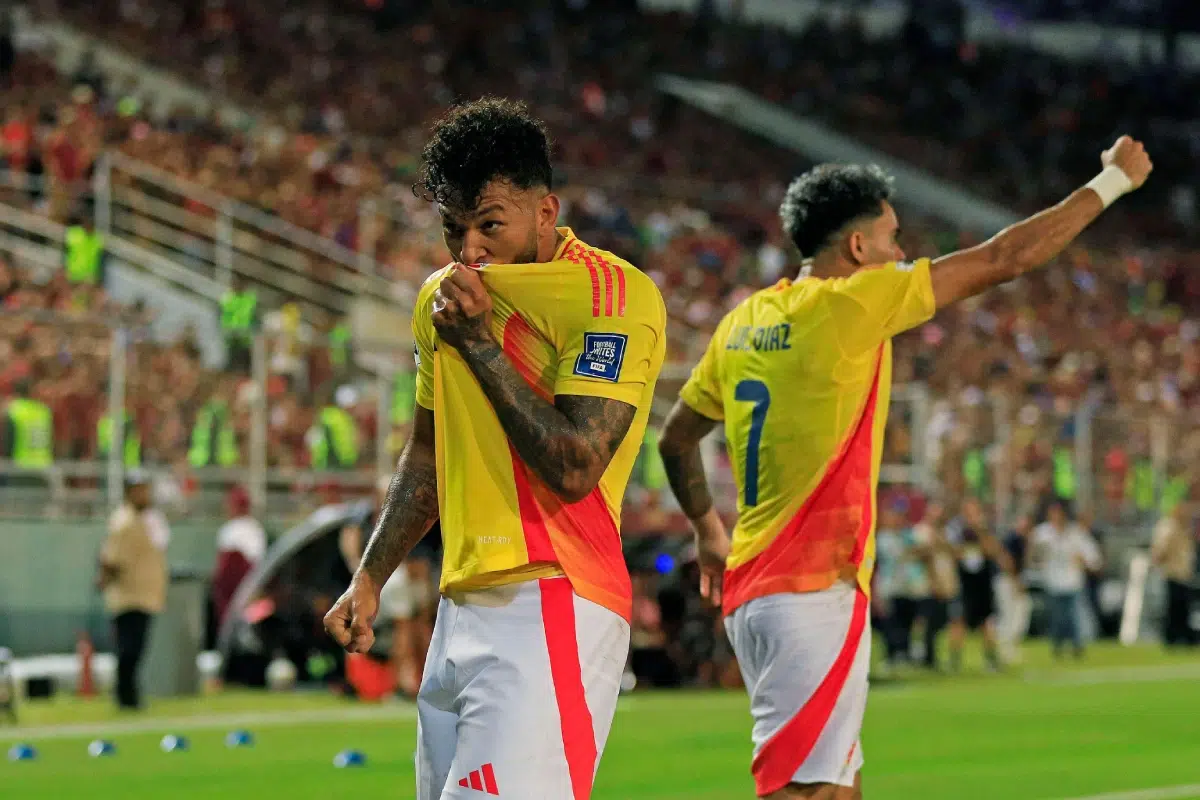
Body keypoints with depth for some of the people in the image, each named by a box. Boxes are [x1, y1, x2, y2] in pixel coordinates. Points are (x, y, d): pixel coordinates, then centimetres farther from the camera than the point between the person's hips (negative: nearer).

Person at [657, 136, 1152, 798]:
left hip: (749, 588, 9)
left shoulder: (745, 322, 11)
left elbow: (676, 440, 22)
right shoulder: (851, 304, -10)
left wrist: (708, 531, 37)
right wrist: (1112, 182, 5)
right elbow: (1006, 258, -5)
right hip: (814, 590, -9)